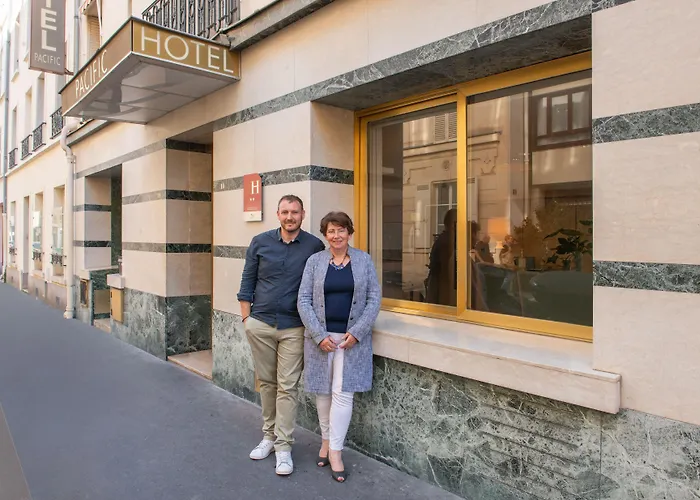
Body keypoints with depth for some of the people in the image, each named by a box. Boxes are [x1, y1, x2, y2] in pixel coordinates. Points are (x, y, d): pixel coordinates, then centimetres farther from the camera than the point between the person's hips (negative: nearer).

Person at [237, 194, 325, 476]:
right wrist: (246, 318, 3)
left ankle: (283, 445, 13)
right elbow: (247, 281, 6)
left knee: (288, 387, 2)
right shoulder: (260, 243, 1)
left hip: (294, 328, -2)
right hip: (260, 325, 2)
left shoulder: (315, 246, -3)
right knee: (266, 382, 14)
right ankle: (269, 434, 30)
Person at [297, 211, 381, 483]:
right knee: (323, 391, 11)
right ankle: (327, 440, 30)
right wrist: (319, 335, -11)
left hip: (353, 336, -1)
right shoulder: (314, 261, 1)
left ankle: (334, 450, 10)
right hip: (320, 336, 1)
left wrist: (357, 332, -10)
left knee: (342, 392, -3)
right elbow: (304, 300, -2)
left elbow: (374, 298, -1)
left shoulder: (364, 260, 1)